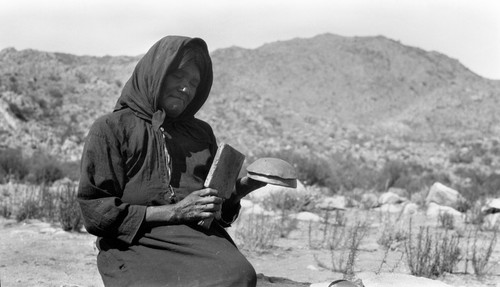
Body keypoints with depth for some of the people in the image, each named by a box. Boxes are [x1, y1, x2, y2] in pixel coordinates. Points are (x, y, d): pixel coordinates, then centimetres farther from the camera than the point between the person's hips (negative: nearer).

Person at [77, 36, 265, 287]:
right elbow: (95, 210, -3)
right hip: (136, 244, -3)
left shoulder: (201, 133, 23)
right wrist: (172, 212, -9)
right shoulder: (110, 128, 7)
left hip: (200, 238, 4)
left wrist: (238, 191, 3)